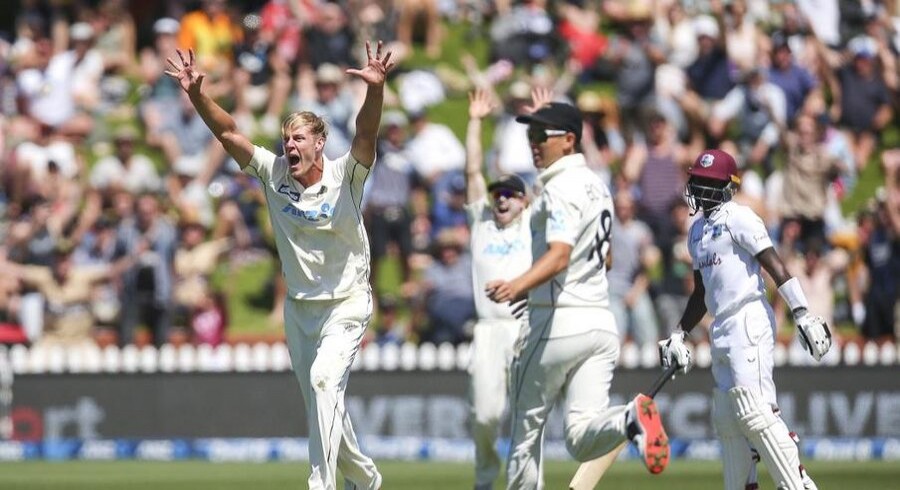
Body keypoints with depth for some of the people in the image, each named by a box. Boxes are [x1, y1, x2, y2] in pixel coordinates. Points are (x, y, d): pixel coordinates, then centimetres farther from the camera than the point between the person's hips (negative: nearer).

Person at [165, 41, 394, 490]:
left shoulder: (345, 176, -14)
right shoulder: (274, 174, -3)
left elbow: (366, 133, -30)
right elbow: (228, 133, -8)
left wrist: (375, 89, -48)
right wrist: (197, 95, -22)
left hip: (346, 304, -5)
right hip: (298, 306, 5)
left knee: (324, 380, -24)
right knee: (320, 402, 13)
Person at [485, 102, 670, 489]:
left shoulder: (561, 188, -11)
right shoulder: (597, 186, 17)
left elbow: (559, 256, -26)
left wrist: (517, 286, -42)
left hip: (559, 322, -8)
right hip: (601, 322, 8)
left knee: (526, 428, 8)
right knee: (582, 439, -5)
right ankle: (629, 419, -33)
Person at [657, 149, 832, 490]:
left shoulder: (737, 219, -6)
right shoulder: (697, 231, 19)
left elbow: (775, 266, -14)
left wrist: (802, 314, -22)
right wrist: (679, 334, 25)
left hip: (748, 322, -9)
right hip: (722, 330, 9)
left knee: (754, 411, -18)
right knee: (726, 420, 8)